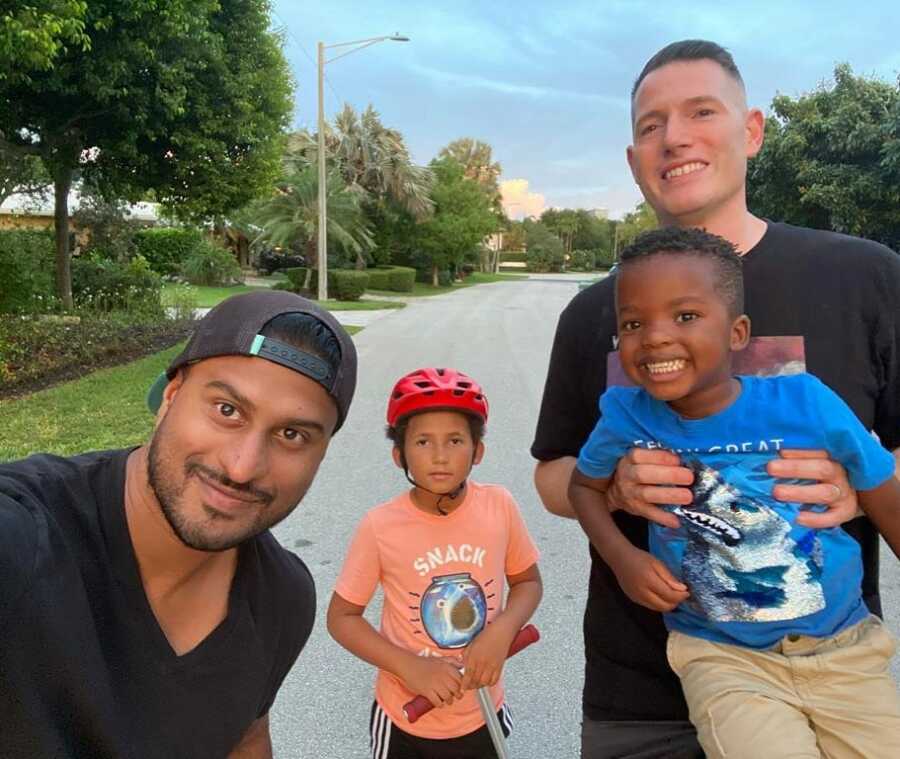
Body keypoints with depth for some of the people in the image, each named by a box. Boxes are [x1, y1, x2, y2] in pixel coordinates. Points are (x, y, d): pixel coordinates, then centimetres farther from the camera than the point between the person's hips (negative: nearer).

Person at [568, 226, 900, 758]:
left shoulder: (805, 403, -15)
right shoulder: (627, 416, -13)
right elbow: (585, 485, 6)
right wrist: (622, 557, -10)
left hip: (844, 647, 2)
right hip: (724, 655, -1)